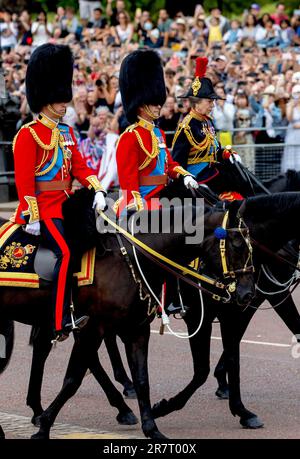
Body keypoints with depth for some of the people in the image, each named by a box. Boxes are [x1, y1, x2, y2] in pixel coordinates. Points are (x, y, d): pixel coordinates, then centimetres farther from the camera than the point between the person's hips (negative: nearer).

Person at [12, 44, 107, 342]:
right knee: (67, 253, -22)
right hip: (43, 208, -8)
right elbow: (24, 179, -12)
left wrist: (97, 190, -5)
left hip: (66, 205, 8)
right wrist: (32, 217, -18)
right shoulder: (29, 134, -7)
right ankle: (61, 323, -23)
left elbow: (79, 167, 14)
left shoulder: (66, 133, 17)